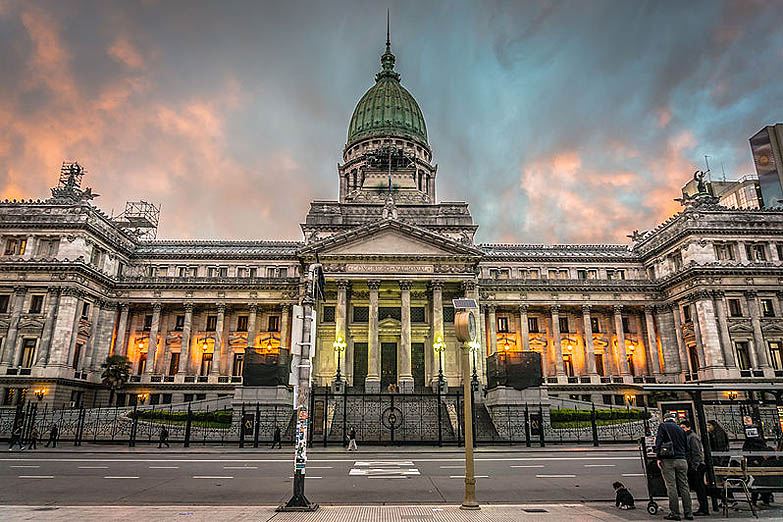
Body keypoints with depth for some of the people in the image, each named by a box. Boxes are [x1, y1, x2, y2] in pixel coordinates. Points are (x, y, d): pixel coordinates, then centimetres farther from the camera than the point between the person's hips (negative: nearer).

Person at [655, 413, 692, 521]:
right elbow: (685, 446, 18)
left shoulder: (663, 426, 3)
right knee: (684, 486, 8)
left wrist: (658, 457, -7)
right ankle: (688, 513, 7)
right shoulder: (681, 429, 18)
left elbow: (659, 441, -6)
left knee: (671, 487, -4)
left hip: (668, 460, -5)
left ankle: (675, 513, -6)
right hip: (682, 460, 5)